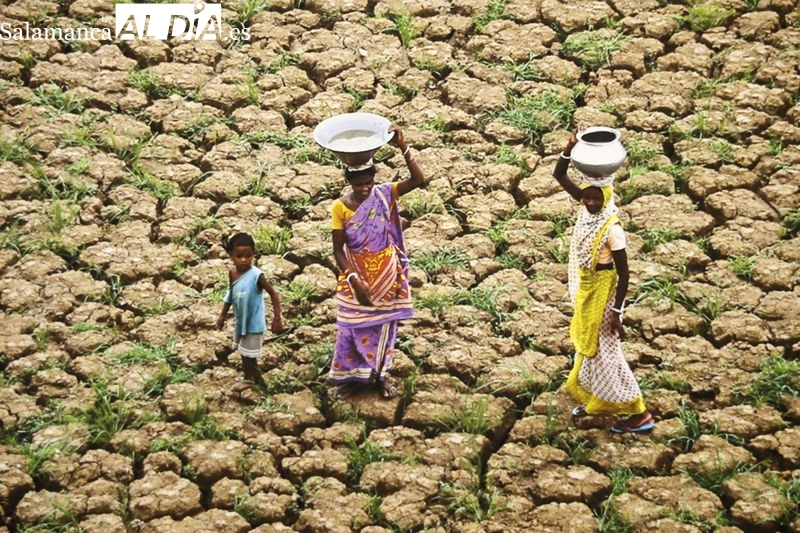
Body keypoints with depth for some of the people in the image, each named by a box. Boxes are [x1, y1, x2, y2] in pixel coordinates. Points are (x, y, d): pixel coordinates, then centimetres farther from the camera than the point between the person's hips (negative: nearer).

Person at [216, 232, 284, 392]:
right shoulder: (232, 272, -7)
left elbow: (273, 294, -19)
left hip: (253, 323, -7)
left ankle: (249, 379, 31)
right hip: (240, 321, 7)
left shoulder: (256, 275, -26)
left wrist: (277, 319, -20)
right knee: (243, 352, 22)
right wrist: (223, 315, 16)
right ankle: (256, 377, 41)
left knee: (248, 353, 8)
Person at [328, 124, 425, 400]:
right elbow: (338, 249, -12)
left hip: (386, 275, 1)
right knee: (353, 326, 11)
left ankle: (380, 374, 32)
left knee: (383, 324, 14)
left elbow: (419, 179, -25)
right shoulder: (340, 207, -15)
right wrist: (354, 280, -21)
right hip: (356, 276, -1)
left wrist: (402, 146, -35)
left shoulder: (384, 195, -12)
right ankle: (349, 375, 28)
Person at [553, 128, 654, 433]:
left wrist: (616, 313, -20)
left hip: (602, 293, -8)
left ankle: (638, 413, 10)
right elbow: (559, 176, -3)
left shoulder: (612, 229, -27)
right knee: (587, 345, 21)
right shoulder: (587, 207, -8)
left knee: (604, 351, 1)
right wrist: (570, 148, -21)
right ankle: (596, 400, 39)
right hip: (585, 290, 8)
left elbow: (624, 273, -22)